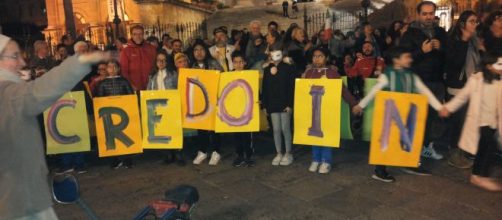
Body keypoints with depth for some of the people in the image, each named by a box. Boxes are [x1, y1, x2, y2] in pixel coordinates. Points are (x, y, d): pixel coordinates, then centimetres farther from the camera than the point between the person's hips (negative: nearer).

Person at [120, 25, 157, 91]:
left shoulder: (151, 49, 8)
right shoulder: (126, 51, 2)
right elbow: (124, 71, 1)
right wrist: (131, 86, -9)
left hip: (150, 87, 2)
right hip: (135, 89, -2)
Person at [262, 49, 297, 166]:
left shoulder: (288, 68, -2)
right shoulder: (267, 69, 10)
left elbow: (292, 87, -7)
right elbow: (264, 88, 10)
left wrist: (290, 104, -12)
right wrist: (264, 105, 5)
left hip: (285, 104, -3)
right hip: (272, 104, 4)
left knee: (285, 129, 0)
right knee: (276, 129, 6)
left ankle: (288, 153, 13)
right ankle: (279, 153, 17)